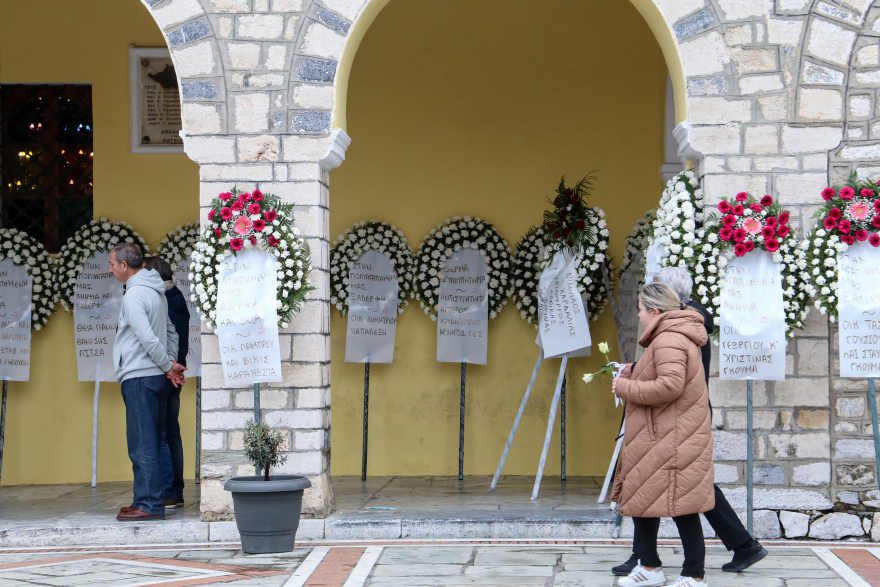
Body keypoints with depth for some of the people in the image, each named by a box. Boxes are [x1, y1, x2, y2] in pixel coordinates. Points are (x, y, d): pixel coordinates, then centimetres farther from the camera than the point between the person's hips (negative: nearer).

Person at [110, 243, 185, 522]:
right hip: (156, 376, 9)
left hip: (139, 377, -9)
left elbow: (148, 338, -20)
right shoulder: (156, 292, 16)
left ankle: (149, 504, -7)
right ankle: (148, 501, 18)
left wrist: (168, 366, -9)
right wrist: (171, 364, 11)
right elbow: (171, 332, 20)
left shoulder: (134, 295, -14)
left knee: (142, 443, -7)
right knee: (149, 442, 13)